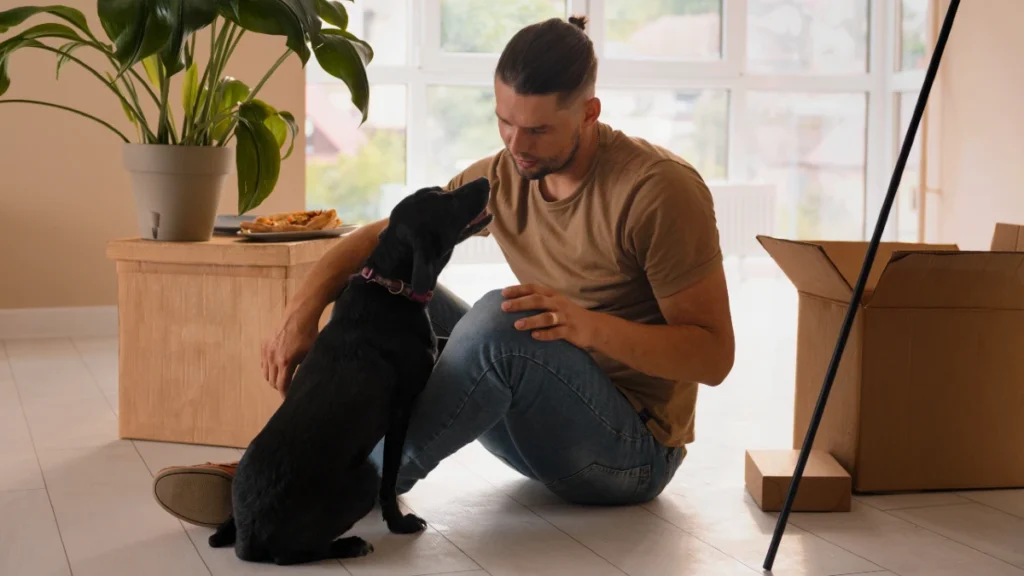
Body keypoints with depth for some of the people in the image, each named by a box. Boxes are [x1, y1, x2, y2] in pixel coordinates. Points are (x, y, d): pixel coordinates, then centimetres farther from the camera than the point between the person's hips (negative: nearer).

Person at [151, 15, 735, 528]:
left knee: (500, 319, -33)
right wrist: (304, 310, -17)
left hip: (633, 452, -6)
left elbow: (714, 354, -19)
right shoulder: (500, 178, 0)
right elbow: (377, 238, 3)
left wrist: (592, 325, -35)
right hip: (542, 433, 7)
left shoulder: (662, 190, -19)